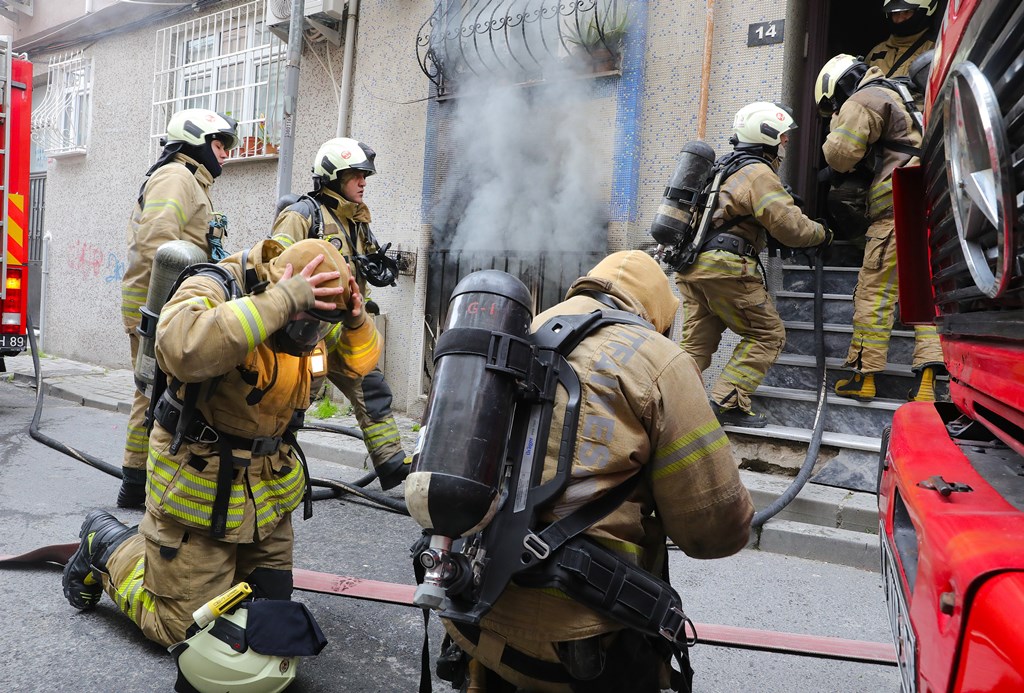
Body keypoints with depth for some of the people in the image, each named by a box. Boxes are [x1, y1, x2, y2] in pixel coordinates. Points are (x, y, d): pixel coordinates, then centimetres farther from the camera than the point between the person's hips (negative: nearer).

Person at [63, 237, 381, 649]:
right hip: (201, 483, -6)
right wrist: (278, 301, -43)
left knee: (268, 604, 17)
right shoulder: (213, 290, -23)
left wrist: (356, 321, -17)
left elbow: (360, 361, 5)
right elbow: (182, 350, -45)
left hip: (268, 483, 7)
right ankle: (106, 546, 30)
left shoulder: (305, 313, -4)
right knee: (182, 626, 6)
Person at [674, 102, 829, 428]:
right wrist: (821, 233, 6)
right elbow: (790, 226, -12)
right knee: (767, 335, 3)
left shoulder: (723, 167, 23)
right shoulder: (759, 173, -6)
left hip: (689, 264, 9)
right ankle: (728, 403, -4)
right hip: (724, 266, -9)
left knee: (696, 342, 14)